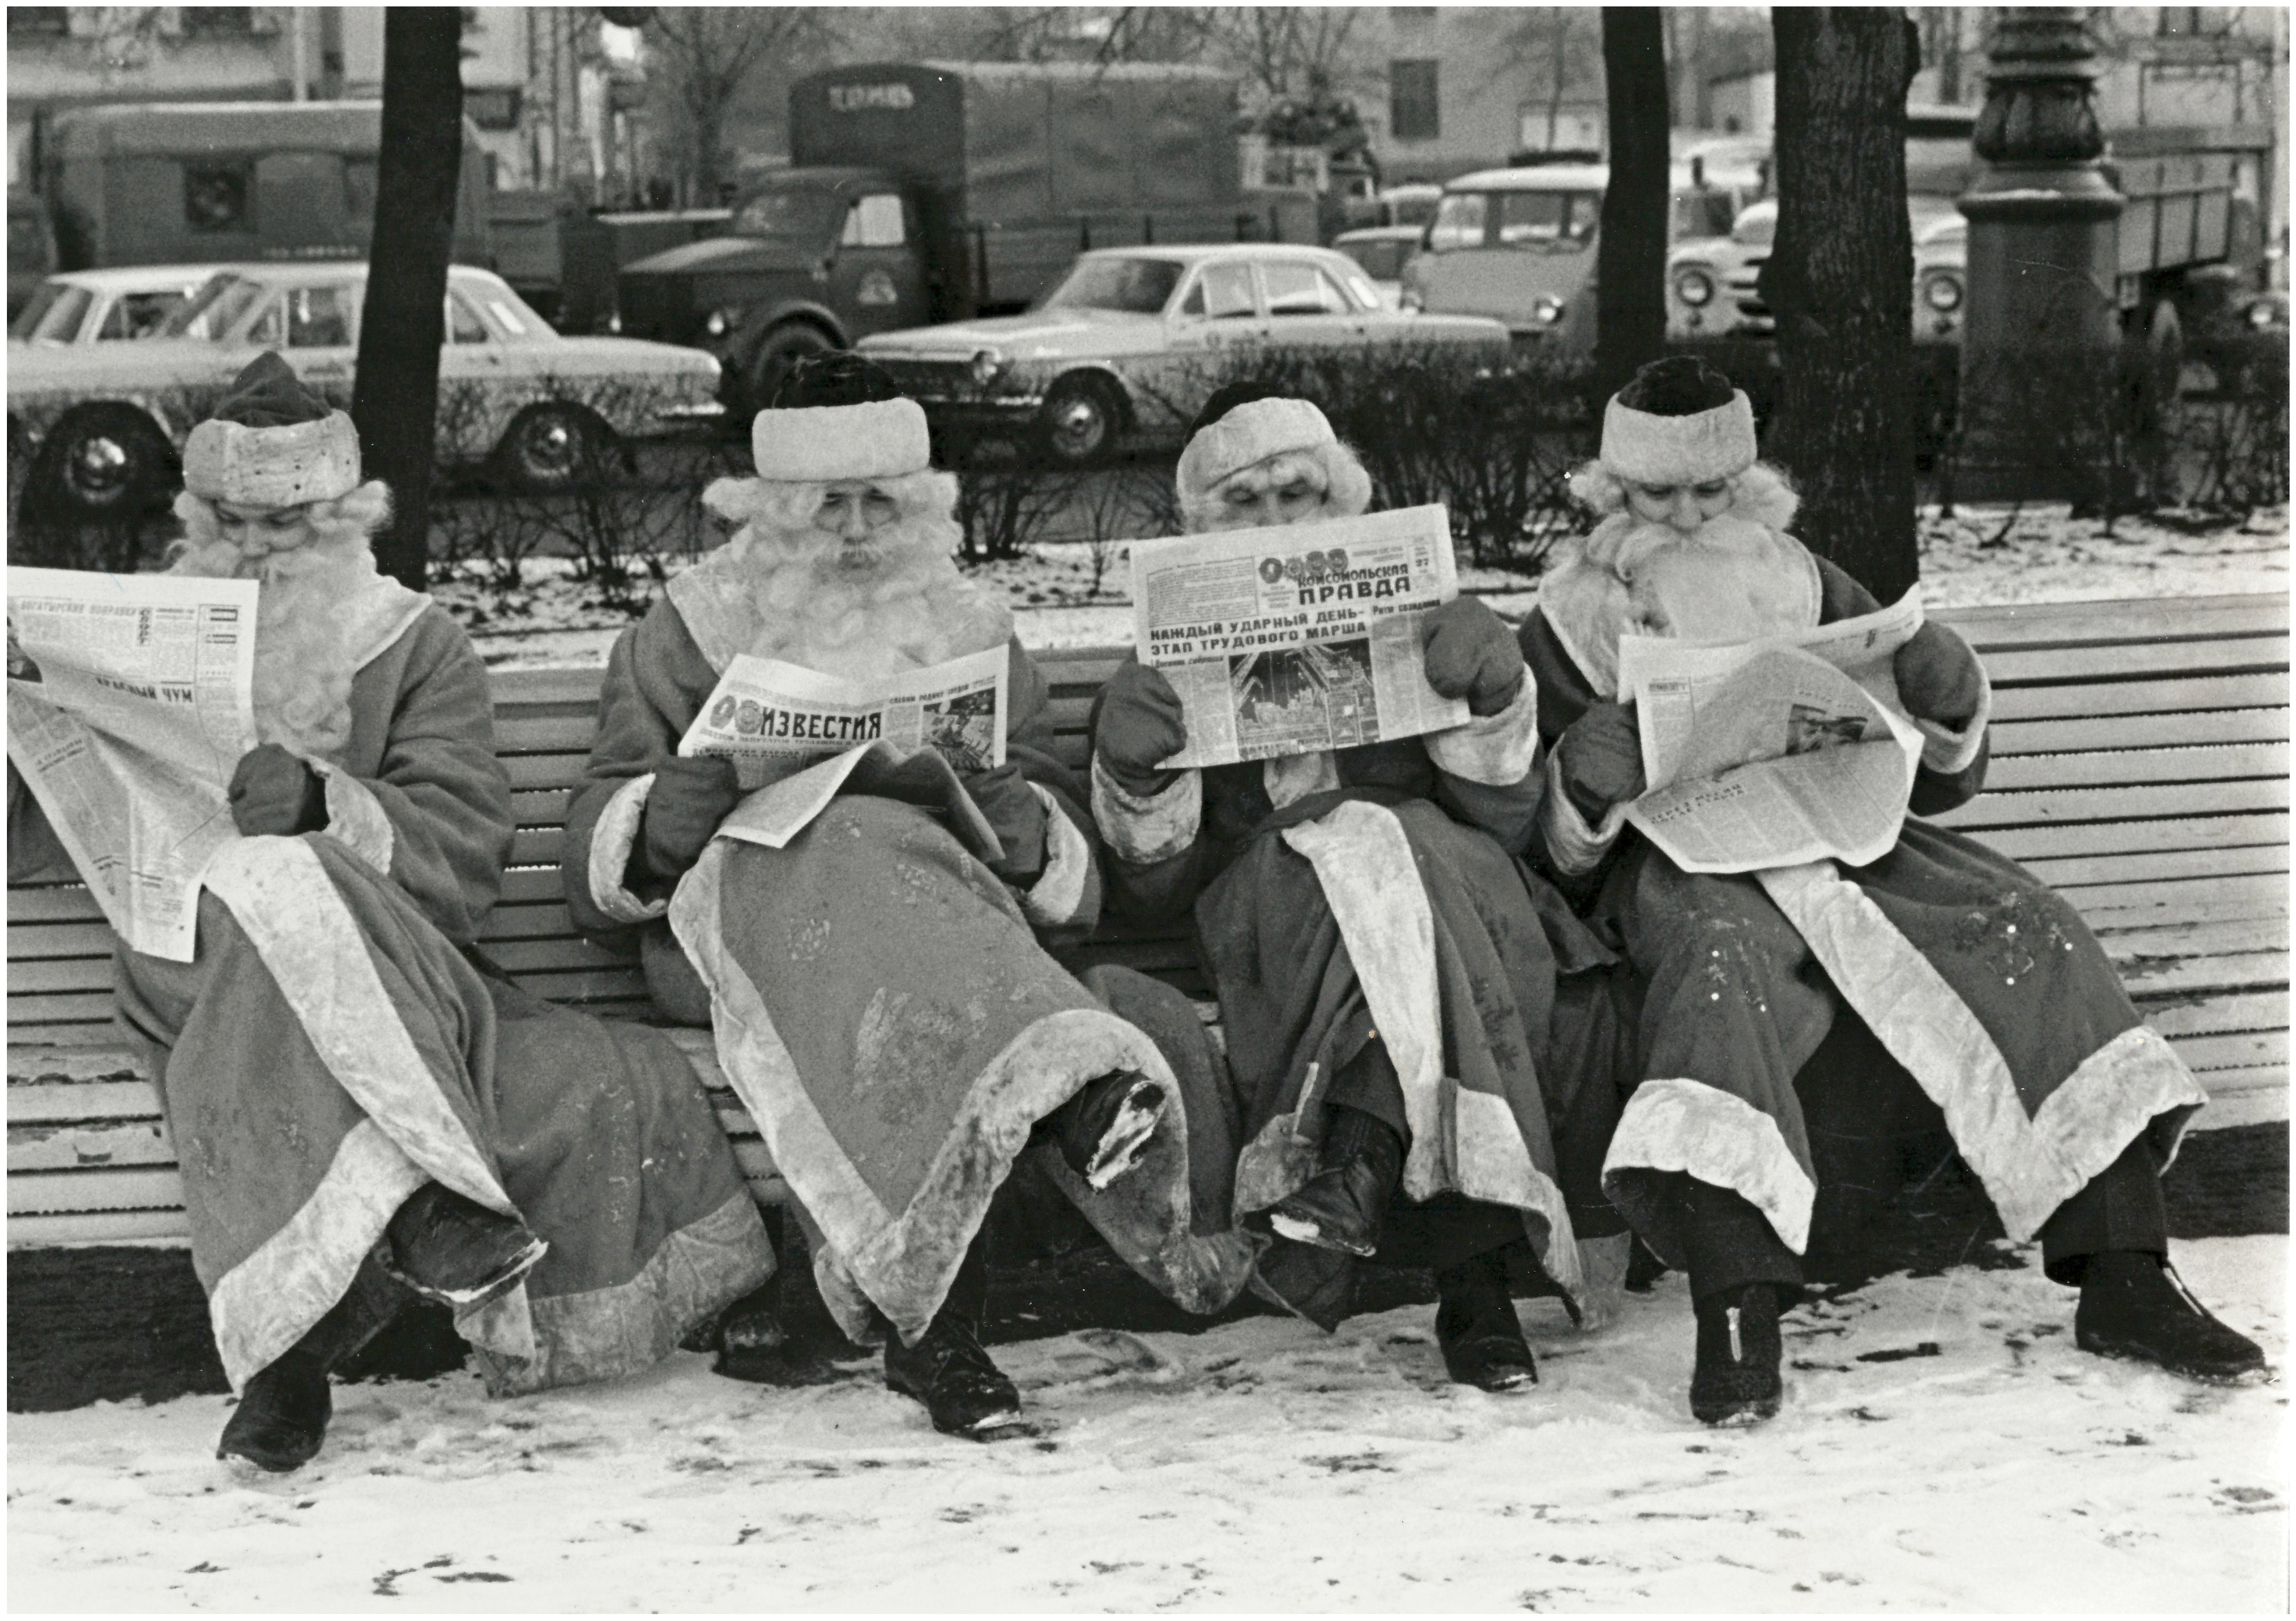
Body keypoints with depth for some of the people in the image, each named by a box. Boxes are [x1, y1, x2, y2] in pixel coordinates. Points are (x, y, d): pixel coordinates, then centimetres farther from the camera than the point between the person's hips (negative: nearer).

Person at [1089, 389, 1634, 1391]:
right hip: (1266, 921, -1)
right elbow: (1152, 884, 9)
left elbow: (1500, 824, 10)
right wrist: (1133, 776, -10)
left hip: (1445, 876, 1)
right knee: (1359, 849, -35)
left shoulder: (1406, 631, 22)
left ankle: (1357, 1164, -48)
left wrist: (1496, 700, -8)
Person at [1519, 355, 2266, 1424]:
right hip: (1676, 862, -4)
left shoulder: (1808, 590, 20)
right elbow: (1553, 853, 4)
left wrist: (1950, 703, -2)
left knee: (2028, 930, -21)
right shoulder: (1567, 630, 11)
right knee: (1721, 959, -39)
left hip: (1835, 836, 4)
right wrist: (1586, 785, -18)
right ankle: (1736, 1318, -51)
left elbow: (1942, 780, 20)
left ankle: (2124, 1276, -25)